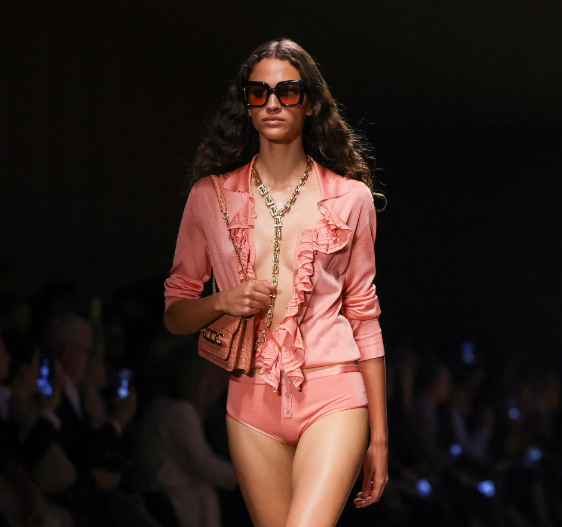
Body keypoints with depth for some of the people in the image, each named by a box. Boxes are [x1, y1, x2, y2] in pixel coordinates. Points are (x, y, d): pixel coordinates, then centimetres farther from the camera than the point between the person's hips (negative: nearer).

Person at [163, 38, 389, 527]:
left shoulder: (349, 198, 6)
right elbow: (175, 314, 14)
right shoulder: (211, 197, 8)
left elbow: (364, 316, 8)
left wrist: (379, 436, 6)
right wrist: (223, 302, -9)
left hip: (332, 395, -2)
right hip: (254, 400, 2)